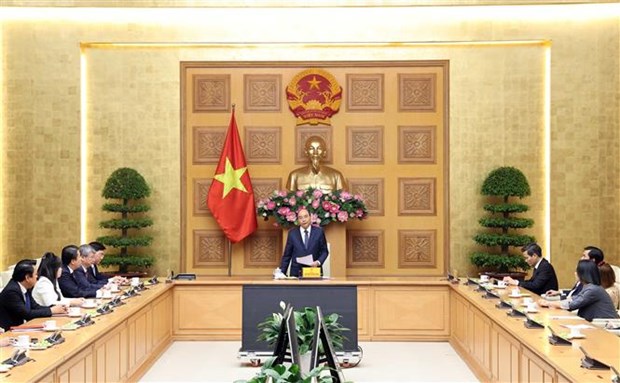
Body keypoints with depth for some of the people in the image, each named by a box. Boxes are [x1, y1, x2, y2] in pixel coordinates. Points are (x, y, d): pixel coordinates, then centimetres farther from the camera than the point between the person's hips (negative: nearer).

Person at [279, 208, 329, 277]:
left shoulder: (319, 232, 2)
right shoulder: (292, 233, 4)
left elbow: (324, 251, 6)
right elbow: (287, 254, 5)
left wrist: (318, 262, -13)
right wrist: (282, 273, -1)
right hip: (296, 272, 0)